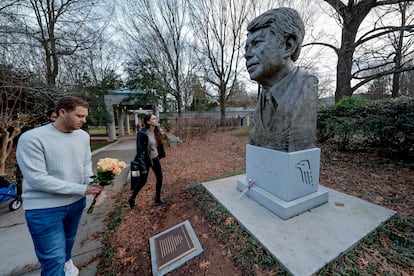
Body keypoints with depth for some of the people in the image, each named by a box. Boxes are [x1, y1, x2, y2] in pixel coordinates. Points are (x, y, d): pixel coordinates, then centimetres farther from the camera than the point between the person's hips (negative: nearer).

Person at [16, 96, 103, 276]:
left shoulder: (83, 136, -4)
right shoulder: (31, 138, -20)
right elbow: (37, 179, -22)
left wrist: (92, 183, -11)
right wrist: (82, 189, -22)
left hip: (76, 202, 6)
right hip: (44, 208, -5)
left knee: (69, 240, 30)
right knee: (54, 260, 4)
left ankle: (66, 261, 58)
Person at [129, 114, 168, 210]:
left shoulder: (156, 132, -2)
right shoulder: (142, 133, -22)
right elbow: (140, 150, -20)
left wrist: (160, 155, 12)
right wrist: (142, 166, -19)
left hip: (155, 158, 6)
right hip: (146, 160, -6)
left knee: (160, 178, 10)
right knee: (142, 181, 9)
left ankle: (158, 198, 31)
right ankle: (132, 199, 34)